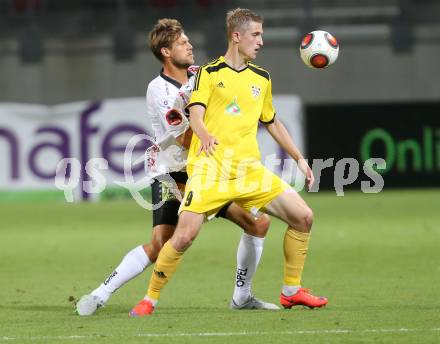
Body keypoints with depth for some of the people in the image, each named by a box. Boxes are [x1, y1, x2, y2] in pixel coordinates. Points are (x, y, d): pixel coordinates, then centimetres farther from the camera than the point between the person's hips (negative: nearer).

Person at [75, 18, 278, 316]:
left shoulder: (200, 75, 3)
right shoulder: (159, 90, -16)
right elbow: (186, 141, -19)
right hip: (170, 173, -6)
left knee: (258, 223, 0)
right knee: (161, 246, -18)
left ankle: (242, 297, 12)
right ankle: (100, 295, -7)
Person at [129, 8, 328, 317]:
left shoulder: (262, 79, 16)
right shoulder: (209, 73, 1)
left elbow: (272, 123, 28)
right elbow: (196, 115, -12)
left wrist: (300, 159, 27)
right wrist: (205, 135, -34)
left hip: (250, 170, 5)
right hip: (209, 169, -5)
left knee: (303, 217, -2)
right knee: (184, 236, -18)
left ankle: (291, 291, 13)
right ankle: (150, 300, -1)